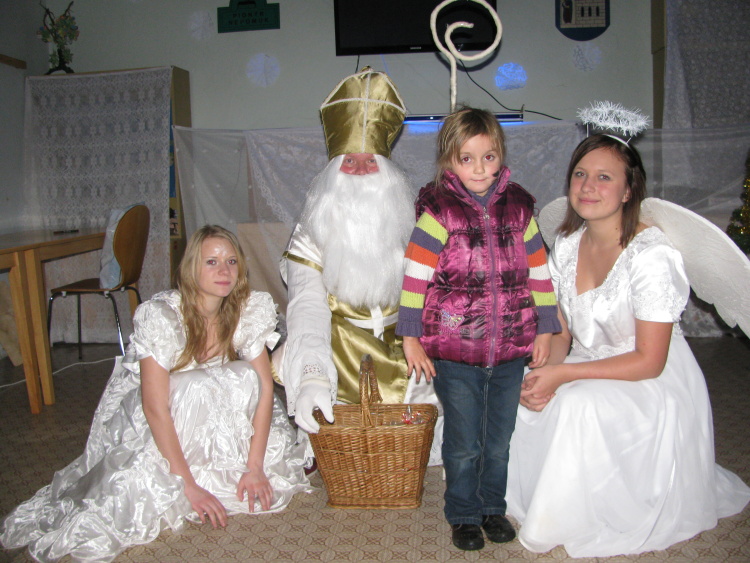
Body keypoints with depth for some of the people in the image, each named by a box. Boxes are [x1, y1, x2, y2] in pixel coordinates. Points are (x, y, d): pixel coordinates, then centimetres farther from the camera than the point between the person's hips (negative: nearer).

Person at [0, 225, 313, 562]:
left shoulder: (250, 310, -16)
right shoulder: (160, 316, -29)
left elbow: (264, 386, -16)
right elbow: (155, 407, -31)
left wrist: (254, 467, -23)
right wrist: (188, 485, -33)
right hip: (142, 416, -4)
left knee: (244, 377, -24)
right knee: (195, 388, -33)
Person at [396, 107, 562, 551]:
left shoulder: (519, 208, 3)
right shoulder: (439, 211, -9)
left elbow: (539, 271, 9)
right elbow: (415, 275, -9)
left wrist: (545, 330, 7)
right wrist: (411, 338, -9)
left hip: (511, 351, 4)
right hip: (454, 352, -3)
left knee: (500, 440, 17)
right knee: (463, 444, 9)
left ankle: (493, 507, 38)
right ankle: (463, 515, 30)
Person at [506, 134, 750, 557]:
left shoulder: (652, 256, -24)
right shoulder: (567, 245, -1)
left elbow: (649, 361, -22)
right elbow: (562, 332, 5)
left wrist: (563, 374, -25)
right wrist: (545, 371, -16)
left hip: (654, 390, -6)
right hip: (591, 370, 7)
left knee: (579, 406, -32)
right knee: (530, 399, -15)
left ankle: (594, 524, -6)